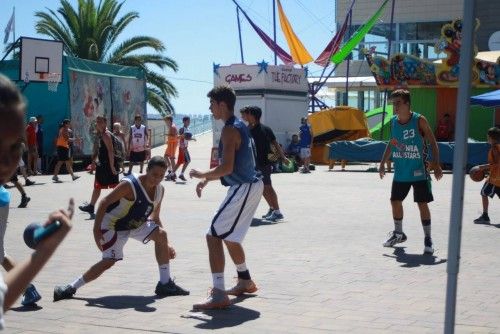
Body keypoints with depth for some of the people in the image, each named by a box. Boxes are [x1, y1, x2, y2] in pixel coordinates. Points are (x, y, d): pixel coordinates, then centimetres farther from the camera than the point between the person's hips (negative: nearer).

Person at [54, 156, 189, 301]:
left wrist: (166, 246, 6)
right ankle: (71, 288, -4)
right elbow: (105, 202, -25)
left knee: (161, 235, -8)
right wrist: (96, 229, -30)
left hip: (136, 223, 7)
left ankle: (165, 284, 1)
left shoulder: (160, 190, -5)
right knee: (109, 262, -15)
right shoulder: (130, 185, -28)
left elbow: (155, 218, 8)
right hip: (112, 225, -7)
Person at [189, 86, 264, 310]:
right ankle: (245, 282, 39)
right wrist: (206, 180, 16)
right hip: (250, 186, 10)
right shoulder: (240, 126, 15)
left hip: (243, 190, -10)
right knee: (228, 236, 25)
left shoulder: (230, 130, -17)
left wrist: (202, 175, -9)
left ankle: (219, 295, -16)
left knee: (214, 236, -13)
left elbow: (227, 168, -25)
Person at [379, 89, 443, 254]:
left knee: (422, 204, -3)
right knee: (395, 201, 10)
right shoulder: (393, 121, 2)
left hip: (418, 172, -5)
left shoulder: (419, 120, -13)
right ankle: (398, 234, 29)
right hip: (400, 172, 5)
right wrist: (383, 162, 13)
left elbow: (433, 142, -8)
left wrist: (436, 164, -15)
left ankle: (428, 239, 6)